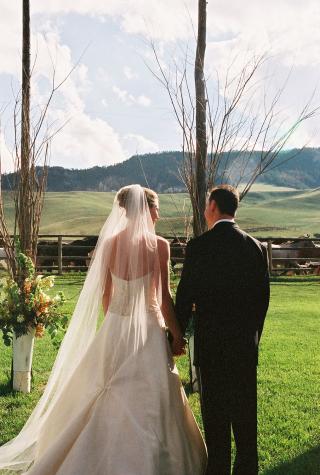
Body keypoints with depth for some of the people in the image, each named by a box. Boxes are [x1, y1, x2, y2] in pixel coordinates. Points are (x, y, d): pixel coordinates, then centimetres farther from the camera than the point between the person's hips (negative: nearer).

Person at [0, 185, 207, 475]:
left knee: (110, 400, 19)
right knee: (148, 403, 7)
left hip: (114, 329, 5)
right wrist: (177, 335, -1)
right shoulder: (158, 246, -13)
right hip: (148, 331, -5)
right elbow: (164, 298, -12)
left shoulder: (109, 243, 0)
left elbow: (104, 293, 7)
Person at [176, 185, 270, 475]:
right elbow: (263, 298, 6)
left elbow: (185, 297, -9)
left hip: (211, 343, -3)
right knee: (245, 412, 13)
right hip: (246, 343, 4)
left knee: (215, 416, 8)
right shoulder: (256, 247, 1)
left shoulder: (199, 246, -11)